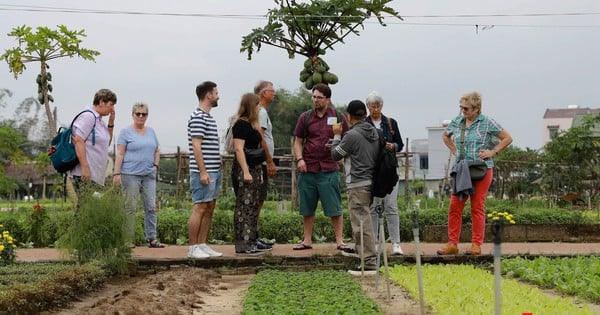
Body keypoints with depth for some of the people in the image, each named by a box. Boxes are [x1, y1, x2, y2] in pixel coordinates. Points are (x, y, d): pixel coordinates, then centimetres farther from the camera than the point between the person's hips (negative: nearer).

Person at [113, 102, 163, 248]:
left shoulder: (151, 131, 15)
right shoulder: (126, 132, 0)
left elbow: (157, 151, 23)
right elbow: (120, 154, -5)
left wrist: (155, 165, 7)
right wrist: (117, 173, -13)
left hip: (149, 175, 5)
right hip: (130, 174, -5)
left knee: (151, 207, 1)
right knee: (130, 207, -2)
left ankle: (152, 239, 4)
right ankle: (129, 240, 3)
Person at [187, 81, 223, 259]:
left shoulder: (209, 117, 18)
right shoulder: (198, 117, -11)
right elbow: (196, 146, -17)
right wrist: (203, 171, -20)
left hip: (214, 171, 10)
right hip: (204, 172, -10)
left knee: (209, 209, 10)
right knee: (200, 208, -7)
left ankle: (203, 245, 16)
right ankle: (193, 248, -2)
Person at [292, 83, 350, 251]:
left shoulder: (338, 117, 3)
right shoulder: (305, 117, 8)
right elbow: (298, 141, 12)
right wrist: (299, 159, -4)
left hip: (329, 169, -2)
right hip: (308, 168, 2)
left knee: (334, 208, -2)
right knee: (307, 207, 8)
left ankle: (339, 241, 5)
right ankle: (307, 240, 18)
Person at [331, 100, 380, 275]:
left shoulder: (352, 135, -15)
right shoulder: (374, 132, 9)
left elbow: (335, 155, -4)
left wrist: (337, 136, 11)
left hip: (358, 185, -9)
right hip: (370, 181, 9)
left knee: (362, 223, -8)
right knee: (359, 220, 25)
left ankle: (370, 264, -9)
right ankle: (359, 250, 40)